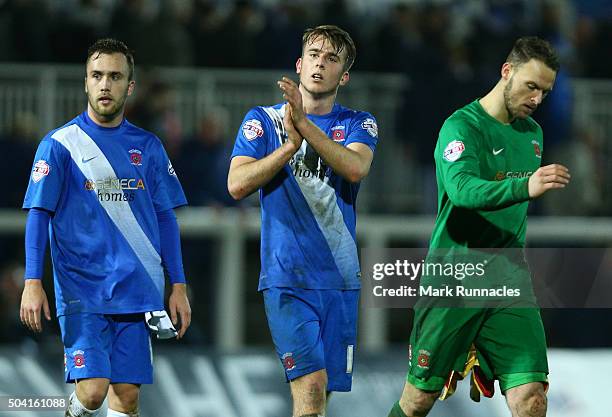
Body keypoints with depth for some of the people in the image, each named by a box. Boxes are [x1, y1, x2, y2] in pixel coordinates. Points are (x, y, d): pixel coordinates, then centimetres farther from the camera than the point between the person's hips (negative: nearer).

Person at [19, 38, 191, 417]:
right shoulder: (60, 144, 0)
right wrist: (32, 282, -12)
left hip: (137, 288, 3)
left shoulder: (147, 147, 10)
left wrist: (179, 286, 8)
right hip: (81, 289, -3)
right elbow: (39, 214, -2)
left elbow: (166, 218, 14)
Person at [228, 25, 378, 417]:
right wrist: (290, 145, -16)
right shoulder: (263, 120, 7)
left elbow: (356, 167, -14)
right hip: (286, 277, -3)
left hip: (340, 278, 3)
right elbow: (237, 185, -7)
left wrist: (305, 125, -22)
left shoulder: (358, 124, 9)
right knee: (310, 385, -19)